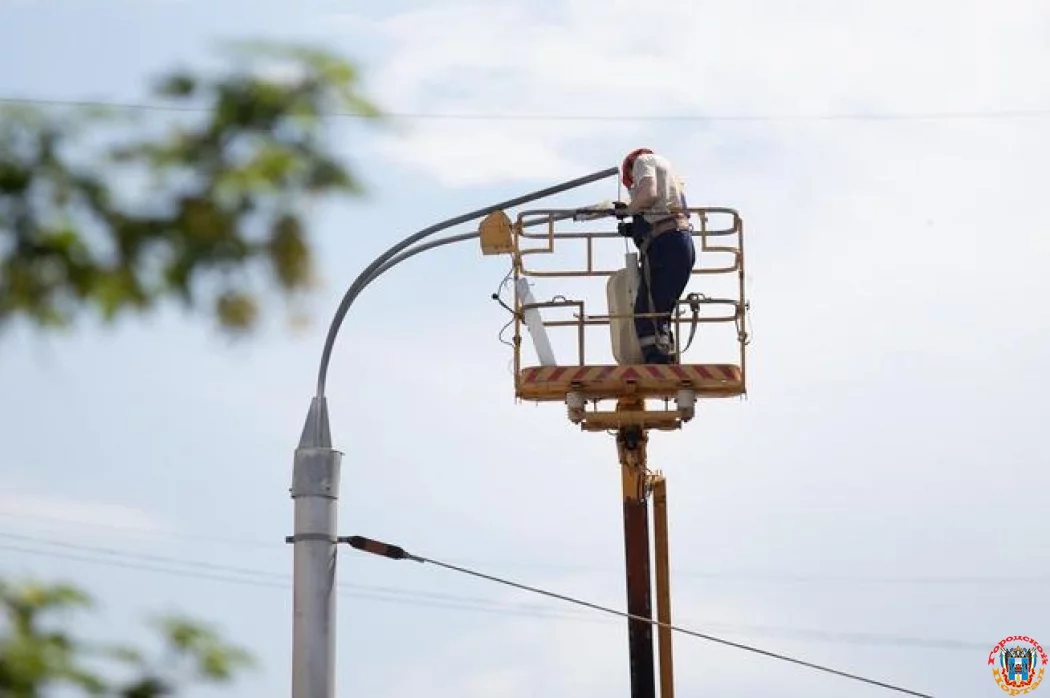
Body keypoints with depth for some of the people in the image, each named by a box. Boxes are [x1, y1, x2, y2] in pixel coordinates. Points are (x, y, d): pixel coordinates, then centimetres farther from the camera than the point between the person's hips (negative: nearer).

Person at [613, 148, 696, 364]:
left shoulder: (643, 160, 9)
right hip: (684, 243, 9)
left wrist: (627, 210, 4)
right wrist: (636, 229, 25)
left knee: (647, 317, -13)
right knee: (660, 317, 11)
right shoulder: (668, 168, 34)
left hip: (664, 244, -9)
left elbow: (648, 194, -12)